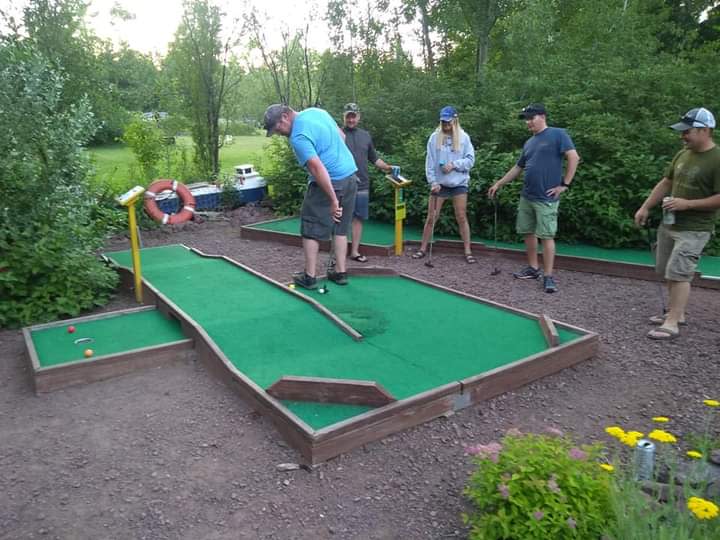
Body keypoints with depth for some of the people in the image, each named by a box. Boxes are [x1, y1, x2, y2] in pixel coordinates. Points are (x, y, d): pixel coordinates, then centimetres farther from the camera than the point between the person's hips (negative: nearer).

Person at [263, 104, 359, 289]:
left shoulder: (298, 137, -18)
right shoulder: (316, 111, 8)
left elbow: (318, 169, -26)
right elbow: (341, 136, 18)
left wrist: (333, 200, -24)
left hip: (329, 182, -8)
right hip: (350, 176, 8)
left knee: (311, 229, 5)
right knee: (341, 228, 15)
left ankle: (310, 277, 10)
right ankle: (340, 272, 20)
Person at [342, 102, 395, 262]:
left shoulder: (365, 135, 14)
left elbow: (374, 158, 20)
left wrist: (387, 167, 5)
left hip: (362, 186, 5)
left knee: (358, 218, 8)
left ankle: (355, 251, 17)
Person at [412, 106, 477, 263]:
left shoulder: (463, 137, -2)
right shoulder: (434, 137, -1)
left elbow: (470, 160, -3)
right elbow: (429, 162, -2)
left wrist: (454, 164, -16)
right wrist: (433, 182, -7)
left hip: (459, 183, 0)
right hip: (439, 184, 1)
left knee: (462, 217, 2)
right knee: (431, 217, 5)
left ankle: (468, 251, 10)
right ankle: (423, 249, 17)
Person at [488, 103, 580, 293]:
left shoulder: (558, 134, -5)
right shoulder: (529, 143, 16)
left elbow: (574, 157, -12)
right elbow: (518, 168, 23)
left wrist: (564, 184, -13)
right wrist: (498, 184, 21)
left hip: (546, 198, -7)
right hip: (526, 197, 7)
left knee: (546, 235, -6)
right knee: (528, 232, 11)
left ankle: (548, 276, 0)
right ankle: (533, 268, 24)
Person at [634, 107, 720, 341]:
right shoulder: (682, 154, 8)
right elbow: (665, 183, 17)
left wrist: (687, 204, -21)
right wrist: (645, 207, 12)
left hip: (693, 230, -8)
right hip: (669, 224, 8)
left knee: (679, 273, -11)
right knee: (669, 272, 14)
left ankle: (672, 324, -8)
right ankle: (675, 312, 28)